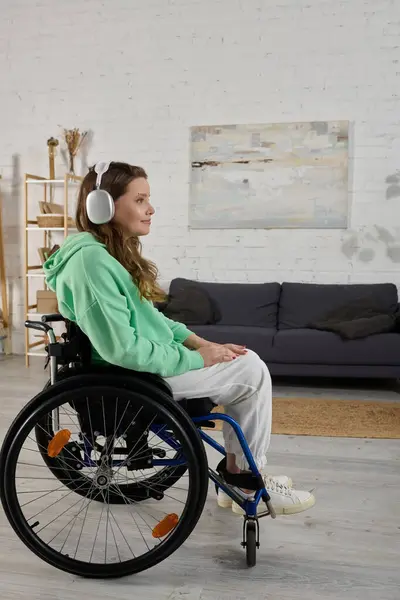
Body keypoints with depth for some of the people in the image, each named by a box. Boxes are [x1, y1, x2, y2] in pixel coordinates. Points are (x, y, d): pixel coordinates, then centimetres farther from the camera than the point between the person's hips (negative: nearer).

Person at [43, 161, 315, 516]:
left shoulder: (113, 252, 10)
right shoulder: (91, 260, -23)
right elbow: (123, 350, -27)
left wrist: (199, 342, 2)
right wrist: (195, 358, -18)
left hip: (147, 360, 10)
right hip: (133, 377, -10)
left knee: (246, 365, 8)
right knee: (251, 371, -7)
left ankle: (237, 474, 17)